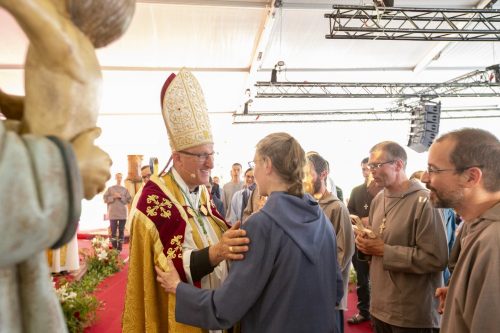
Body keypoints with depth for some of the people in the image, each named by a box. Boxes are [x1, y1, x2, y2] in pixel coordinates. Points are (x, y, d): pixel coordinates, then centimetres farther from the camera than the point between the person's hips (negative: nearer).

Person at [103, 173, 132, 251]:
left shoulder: (125, 190, 10)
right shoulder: (110, 189, 9)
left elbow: (129, 200, 4)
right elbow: (105, 198, 3)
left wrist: (121, 197, -8)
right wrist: (113, 197, -10)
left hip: (123, 214, 1)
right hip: (113, 214, -1)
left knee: (121, 231, 2)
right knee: (113, 231, 0)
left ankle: (119, 248, 7)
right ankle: (114, 248, 8)